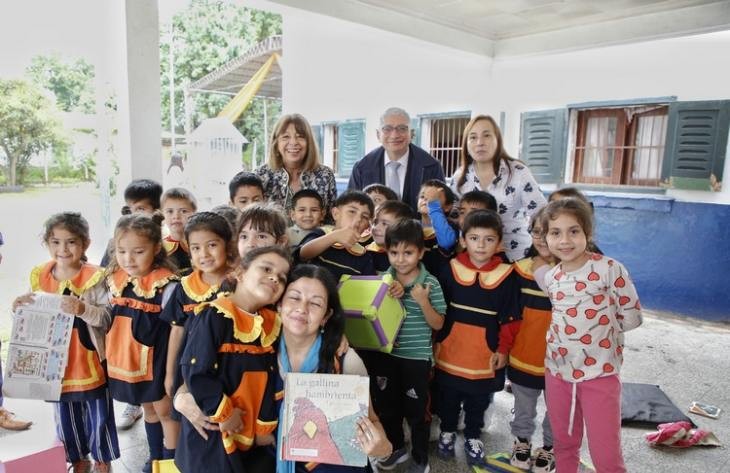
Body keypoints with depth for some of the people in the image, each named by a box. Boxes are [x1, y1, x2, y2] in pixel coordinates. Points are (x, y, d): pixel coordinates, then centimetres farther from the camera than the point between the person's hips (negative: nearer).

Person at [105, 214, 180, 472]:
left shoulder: (165, 285, -22)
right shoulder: (113, 279, -3)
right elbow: (109, 322, 10)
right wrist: (107, 352, 13)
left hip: (156, 361, -6)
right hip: (125, 360, 6)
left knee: (164, 411, 12)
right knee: (148, 409, 24)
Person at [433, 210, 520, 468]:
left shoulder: (506, 275, -9)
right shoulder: (451, 269, -7)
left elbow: (509, 318, -3)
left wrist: (503, 349, -3)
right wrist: (436, 340, 0)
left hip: (486, 353, 0)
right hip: (450, 350, 1)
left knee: (479, 400, 17)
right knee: (448, 396, 18)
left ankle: (473, 436, 39)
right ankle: (447, 430, 40)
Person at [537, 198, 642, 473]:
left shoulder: (609, 269, -13)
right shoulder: (549, 277, 2)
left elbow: (632, 316, -7)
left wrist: (599, 329, -5)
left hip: (600, 373, -4)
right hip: (557, 371, 5)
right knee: (564, 445, 19)